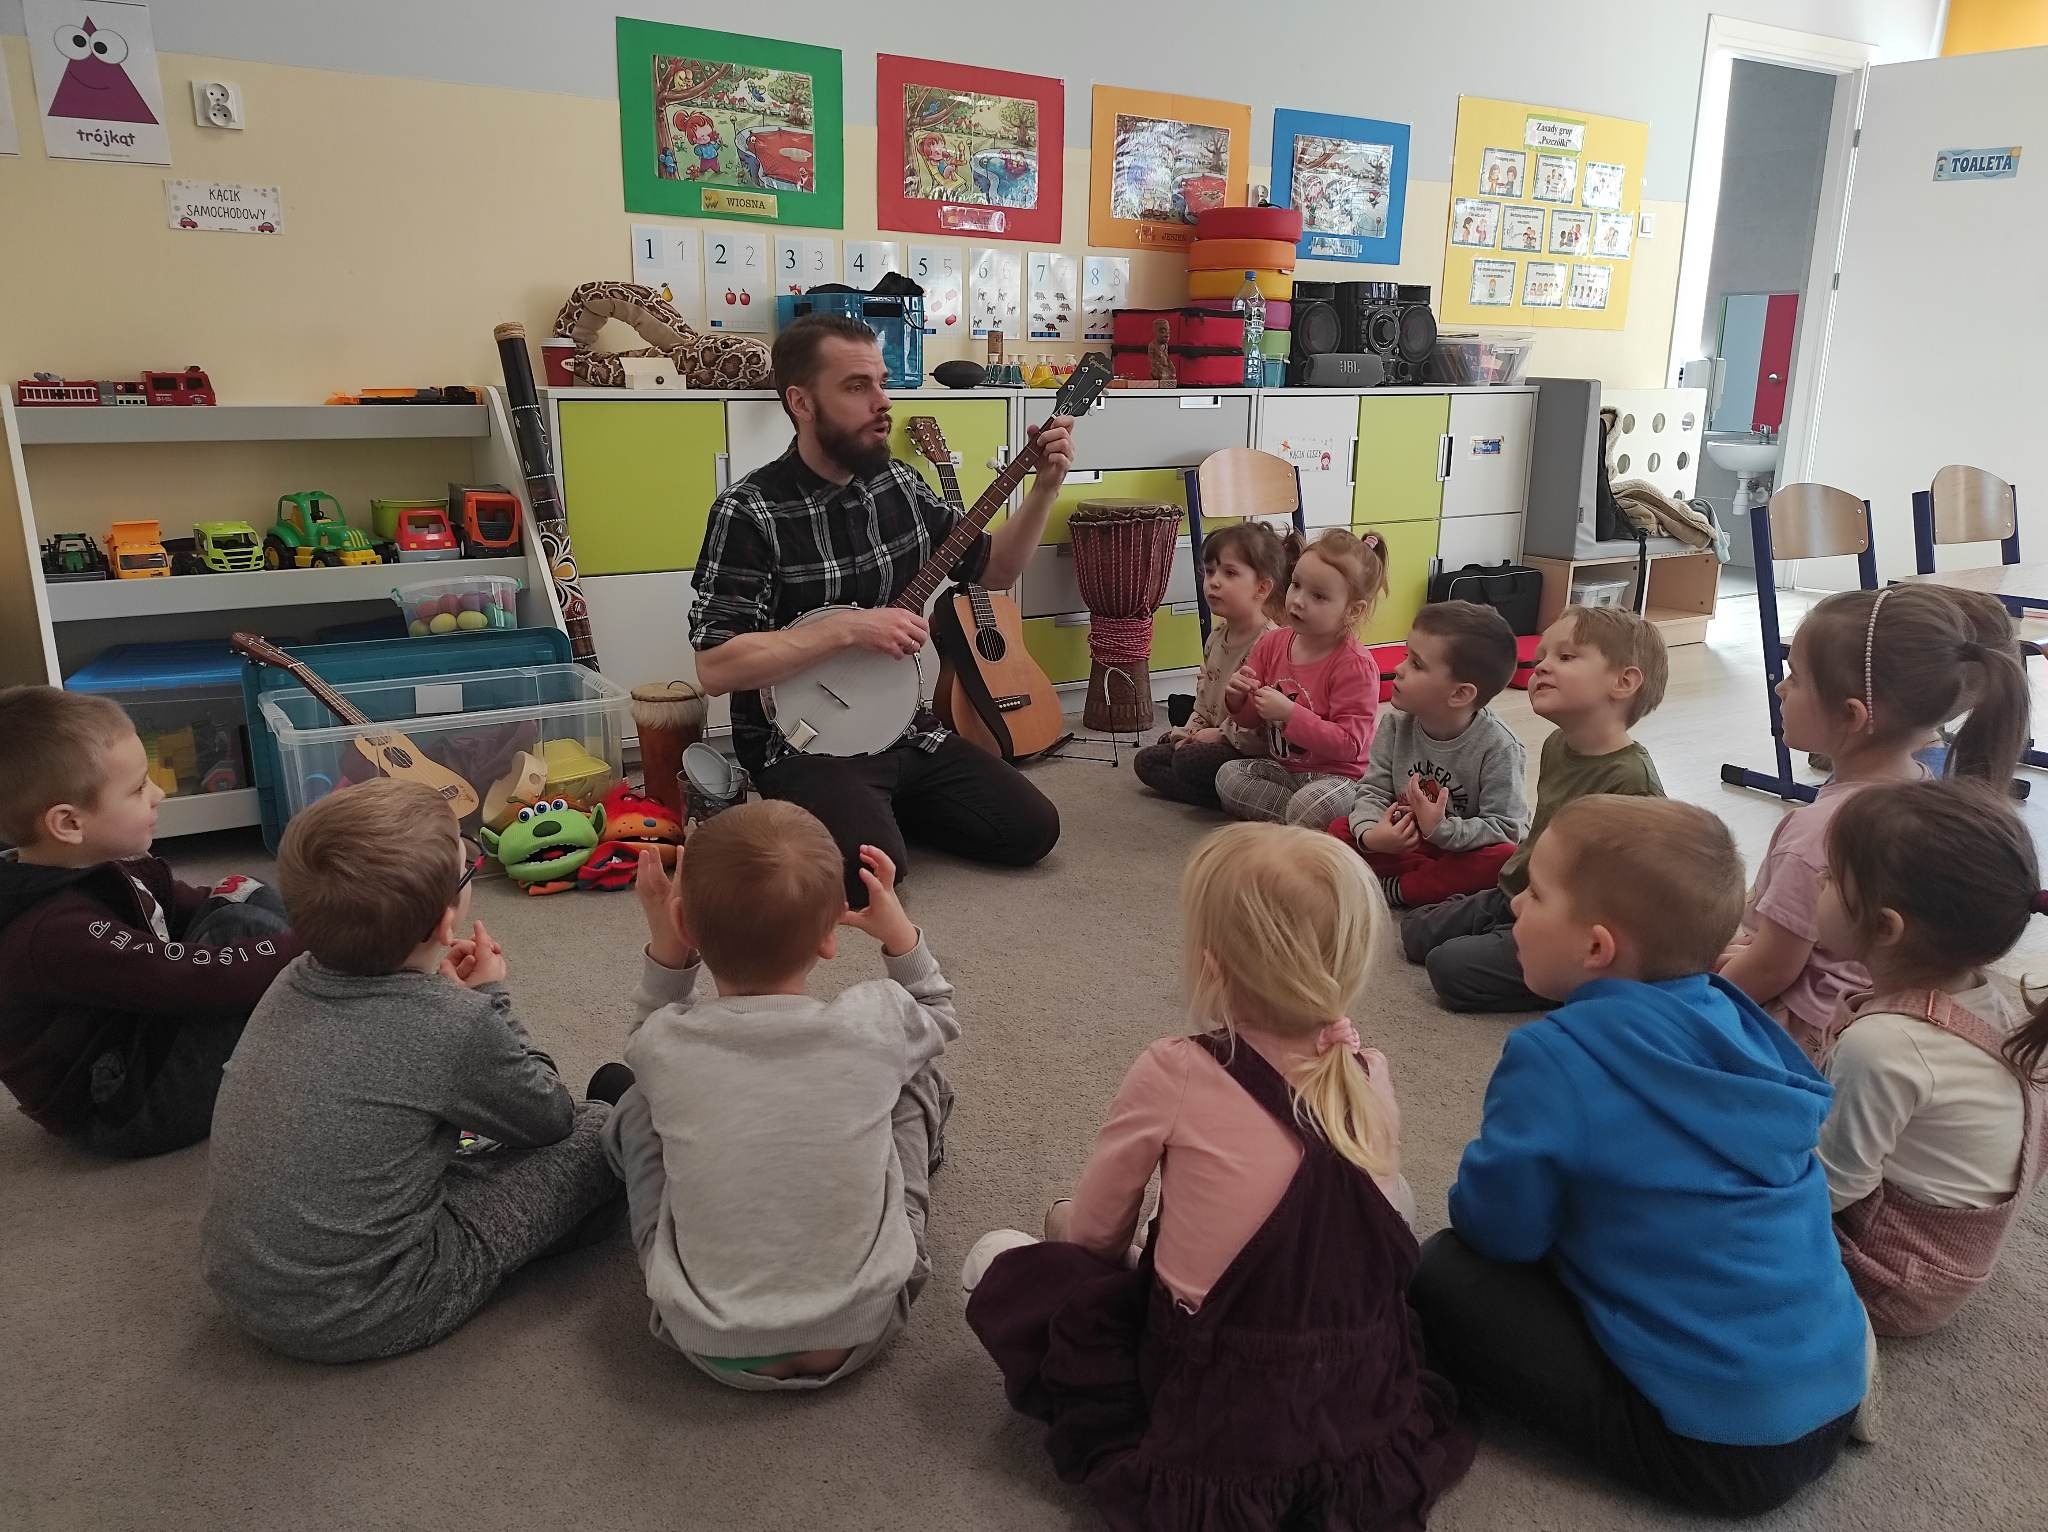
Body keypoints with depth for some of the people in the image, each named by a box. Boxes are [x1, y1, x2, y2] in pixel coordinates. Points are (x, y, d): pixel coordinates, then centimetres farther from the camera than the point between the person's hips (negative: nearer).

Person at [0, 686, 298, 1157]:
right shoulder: (59, 933, -31)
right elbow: (206, 979, -35)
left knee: (241, 898, 3)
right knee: (241, 924, -21)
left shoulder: (89, 869, -3)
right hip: (127, 1114, -10)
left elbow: (189, 909, 5)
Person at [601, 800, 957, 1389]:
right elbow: (937, 1019, 10)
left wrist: (664, 951, 1)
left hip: (709, 1347, 0)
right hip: (862, 1330, 0)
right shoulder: (875, 1023, -16)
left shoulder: (662, 1046, -15)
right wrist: (898, 932, 5)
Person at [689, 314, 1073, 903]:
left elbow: (992, 568, 14)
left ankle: (886, 804, 16)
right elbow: (714, 666, -21)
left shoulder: (900, 486, 3)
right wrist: (848, 628, -25)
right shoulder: (750, 512, -16)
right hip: (804, 745, -6)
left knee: (1032, 829, -5)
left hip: (905, 730, 6)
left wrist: (1043, 489, -1)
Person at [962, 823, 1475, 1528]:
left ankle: (1133, 1439, 5)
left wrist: (1062, 1219, 23)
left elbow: (1093, 1234, -2)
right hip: (1377, 1417, 4)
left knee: (998, 1265, 10)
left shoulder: (1172, 1073, -15)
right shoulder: (1369, 1072, -1)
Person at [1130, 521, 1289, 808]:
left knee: (1189, 761, -31)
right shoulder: (1217, 637, 9)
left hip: (1251, 750, -11)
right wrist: (1192, 731, 4)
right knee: (1145, 761, 7)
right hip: (1216, 739, 11)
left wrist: (1220, 734, -17)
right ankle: (1221, 796, -7)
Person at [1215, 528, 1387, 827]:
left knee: (1311, 804, -37)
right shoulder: (1273, 643, 2)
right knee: (1227, 775, -15)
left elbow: (1349, 743, -22)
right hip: (1280, 767, 8)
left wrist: (1290, 714, -28)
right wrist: (1238, 699, -14)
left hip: (1338, 776, -7)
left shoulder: (1356, 665, -16)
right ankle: (1300, 820, -11)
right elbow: (1250, 720, 10)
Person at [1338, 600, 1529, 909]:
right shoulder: (1396, 727, -8)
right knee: (1340, 831, -17)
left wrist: (1442, 829, -35)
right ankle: (1439, 881, -19)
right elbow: (1373, 790, -7)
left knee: (1503, 859, -35)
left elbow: (1507, 828, -22)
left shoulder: (1496, 747, -21)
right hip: (1404, 844, 4)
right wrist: (1370, 833, -29)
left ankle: (1393, 889, -23)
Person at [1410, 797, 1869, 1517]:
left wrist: (1483, 1183, 11)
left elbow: (1499, 1227, -11)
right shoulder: (1734, 1017, 1)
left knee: (1444, 1274, -1)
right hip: (1834, 1400, 7)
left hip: (1715, 1445, -7)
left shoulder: (1556, 1057, -21)